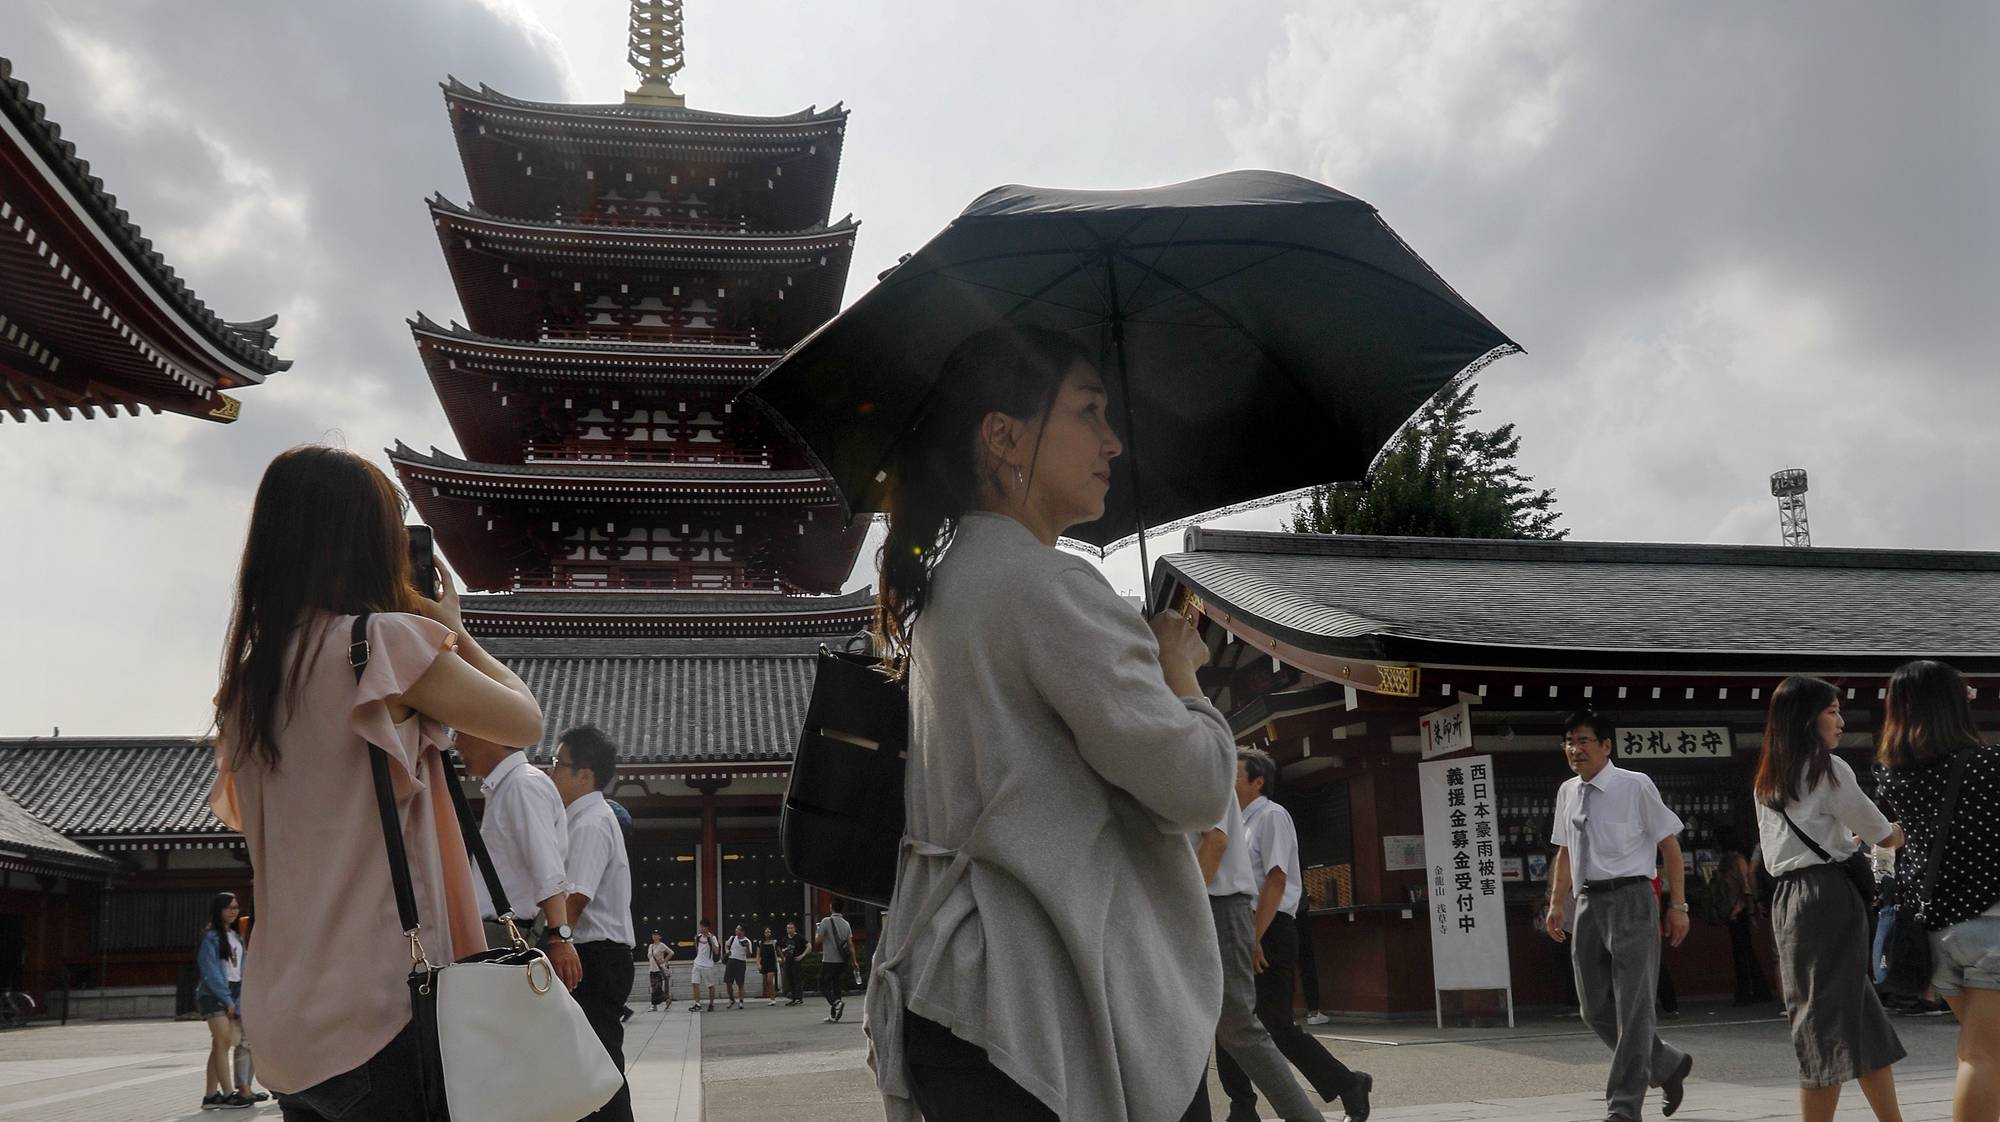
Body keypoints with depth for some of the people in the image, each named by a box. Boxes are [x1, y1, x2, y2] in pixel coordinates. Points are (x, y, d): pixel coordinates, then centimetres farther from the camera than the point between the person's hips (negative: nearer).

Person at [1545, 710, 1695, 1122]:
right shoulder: (1568, 793, 11)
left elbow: (1669, 844, -3)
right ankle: (1668, 1065, 31)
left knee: (1632, 1005, -5)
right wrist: (1556, 902, 13)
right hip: (1587, 902, 7)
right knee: (1596, 1010, 9)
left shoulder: (1635, 786, -7)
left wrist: (1677, 905, -4)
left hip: (1630, 898, -6)